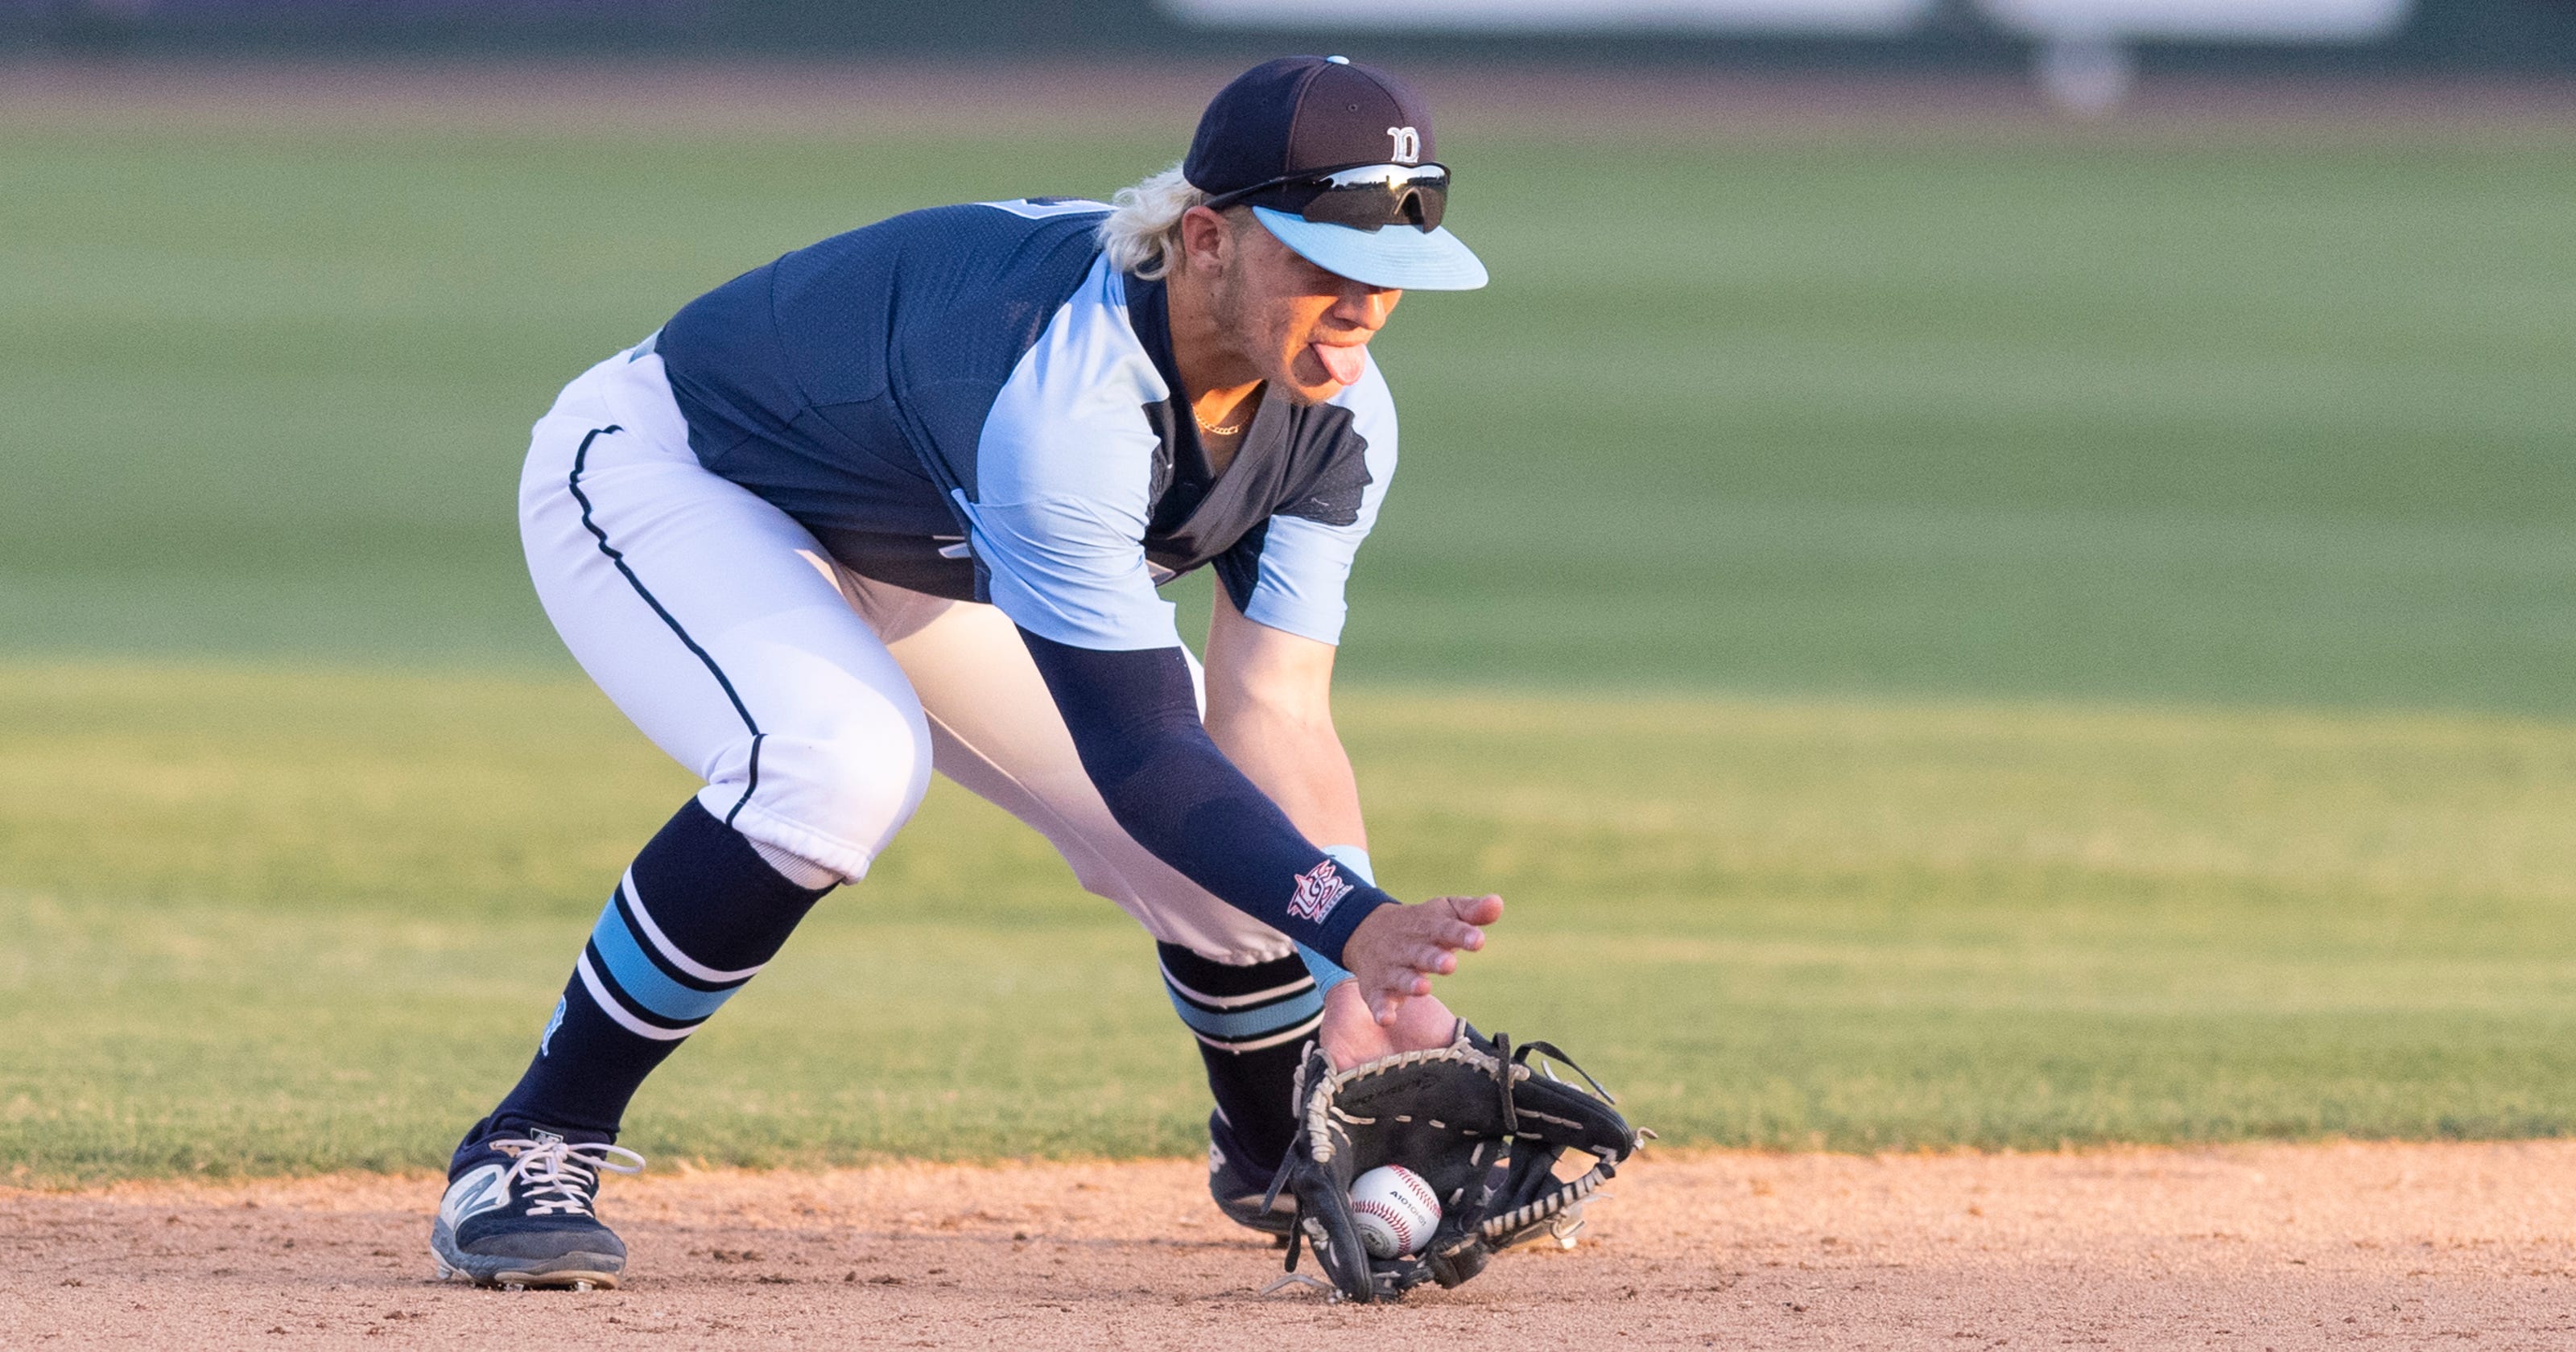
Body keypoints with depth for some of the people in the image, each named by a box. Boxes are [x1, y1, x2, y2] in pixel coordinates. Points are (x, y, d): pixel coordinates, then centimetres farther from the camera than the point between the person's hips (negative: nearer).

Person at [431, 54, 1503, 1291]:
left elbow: (1274, 714, -22)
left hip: (921, 557, 7)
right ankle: (532, 1149, -23)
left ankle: (1275, 1153, 31)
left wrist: (1359, 981, -37)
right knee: (842, 760, -37)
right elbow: (1134, 752, -43)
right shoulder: (1065, 391, -42)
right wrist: (1357, 925, -54)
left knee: (1234, 824, -2)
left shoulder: (1334, 414, -18)